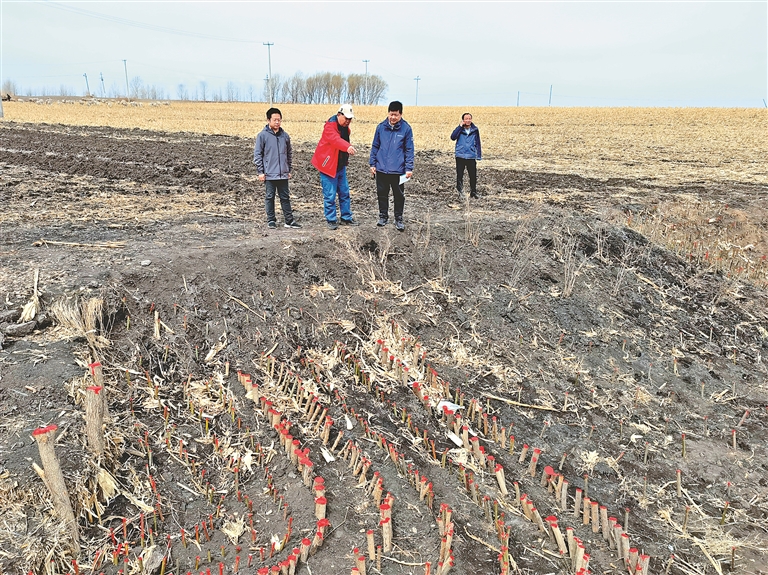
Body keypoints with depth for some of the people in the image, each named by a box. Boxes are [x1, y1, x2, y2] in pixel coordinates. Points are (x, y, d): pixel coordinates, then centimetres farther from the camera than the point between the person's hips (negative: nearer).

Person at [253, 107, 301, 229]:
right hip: (269, 174, -3)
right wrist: (260, 171, -6)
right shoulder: (262, 135, -4)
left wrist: (289, 169, 15)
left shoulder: (285, 135, 7)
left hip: (283, 174, 3)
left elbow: (289, 153, 17)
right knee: (270, 197, 5)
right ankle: (271, 220, 14)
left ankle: (289, 220, 13)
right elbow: (257, 154, -2)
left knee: (285, 197, 8)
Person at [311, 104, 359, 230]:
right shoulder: (330, 126, -20)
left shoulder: (344, 127, 8)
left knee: (344, 193, 13)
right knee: (330, 195, -4)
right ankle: (331, 220, 7)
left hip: (340, 166, 9)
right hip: (328, 166, -9)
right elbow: (335, 139, -40)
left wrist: (346, 158, 23)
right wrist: (348, 147, -57)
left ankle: (346, 218, 24)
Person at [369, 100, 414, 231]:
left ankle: (398, 219, 19)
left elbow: (409, 150, -2)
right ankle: (383, 216, 26)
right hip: (381, 169, 2)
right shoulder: (381, 127, 1)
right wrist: (372, 163, 5)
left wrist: (409, 168, -7)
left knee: (399, 196, 6)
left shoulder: (406, 128, -4)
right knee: (382, 194, 11)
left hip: (398, 170, -2)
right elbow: (375, 146, 9)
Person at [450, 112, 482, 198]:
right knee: (459, 176, 2)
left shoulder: (475, 130, 4)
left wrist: (479, 156, 7)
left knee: (473, 176, 3)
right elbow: (453, 137, -16)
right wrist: (460, 126, -17)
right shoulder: (459, 129, 1)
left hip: (471, 156, 1)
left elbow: (477, 143, 10)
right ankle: (460, 192, 13)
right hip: (460, 156, -1)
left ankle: (473, 192, 18)